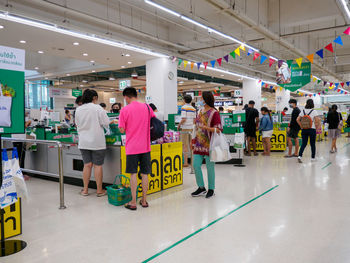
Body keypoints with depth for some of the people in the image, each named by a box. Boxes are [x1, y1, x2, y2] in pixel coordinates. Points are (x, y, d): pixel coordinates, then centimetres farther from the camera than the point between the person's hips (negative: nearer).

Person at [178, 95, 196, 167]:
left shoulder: (184, 108, -9)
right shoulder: (193, 109, 9)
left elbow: (183, 119, -16)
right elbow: (194, 120, 9)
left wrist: (179, 125, -2)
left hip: (185, 128, -6)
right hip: (191, 128, 6)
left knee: (185, 145, -3)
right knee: (190, 145, 12)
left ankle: (185, 162, -3)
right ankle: (192, 161, 16)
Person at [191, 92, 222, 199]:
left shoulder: (214, 113, -9)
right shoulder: (201, 111, 13)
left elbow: (219, 129, -13)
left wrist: (206, 128, -26)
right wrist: (194, 140, 18)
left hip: (209, 144, -7)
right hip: (199, 143, 7)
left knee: (210, 167, 3)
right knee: (196, 165, 4)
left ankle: (211, 189, 18)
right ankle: (201, 188, 19)